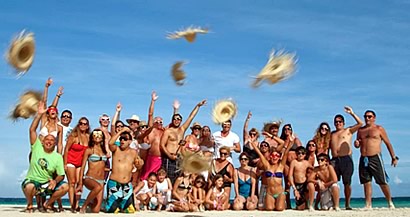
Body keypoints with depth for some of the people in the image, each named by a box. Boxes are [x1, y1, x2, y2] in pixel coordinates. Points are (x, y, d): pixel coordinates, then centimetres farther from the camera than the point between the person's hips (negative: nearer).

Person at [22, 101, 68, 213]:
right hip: (32, 181, -2)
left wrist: (55, 181, -26)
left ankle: (48, 203, 7)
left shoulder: (58, 157, -2)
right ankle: (29, 205, -2)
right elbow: (32, 130, -12)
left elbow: (61, 175, -3)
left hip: (48, 183, 2)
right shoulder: (37, 148, -4)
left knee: (65, 187, -21)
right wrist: (39, 114, -18)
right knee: (29, 187, -38)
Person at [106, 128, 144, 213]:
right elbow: (110, 143, -27)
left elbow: (138, 167, 18)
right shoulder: (116, 149, -3)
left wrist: (140, 164, -6)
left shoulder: (133, 152, 8)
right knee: (113, 210, -5)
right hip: (114, 184, -4)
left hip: (127, 185, 4)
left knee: (130, 210, 9)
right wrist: (121, 131, -23)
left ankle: (120, 207, 37)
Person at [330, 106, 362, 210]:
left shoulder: (348, 131, 10)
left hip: (346, 159, -3)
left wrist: (352, 113, -8)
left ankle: (347, 204, 6)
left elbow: (360, 123, -1)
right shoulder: (332, 134, 21)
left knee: (347, 183, -2)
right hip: (334, 160, 3)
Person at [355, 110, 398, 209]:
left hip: (375, 158, -4)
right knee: (366, 183, 3)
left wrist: (394, 157, 1)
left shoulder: (379, 129, 4)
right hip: (363, 159, 4)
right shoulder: (360, 130, 15)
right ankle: (368, 205, 7)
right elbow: (358, 145, 23)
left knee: (382, 182, -3)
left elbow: (388, 143, 4)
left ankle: (390, 203, 10)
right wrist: (356, 144, -2)